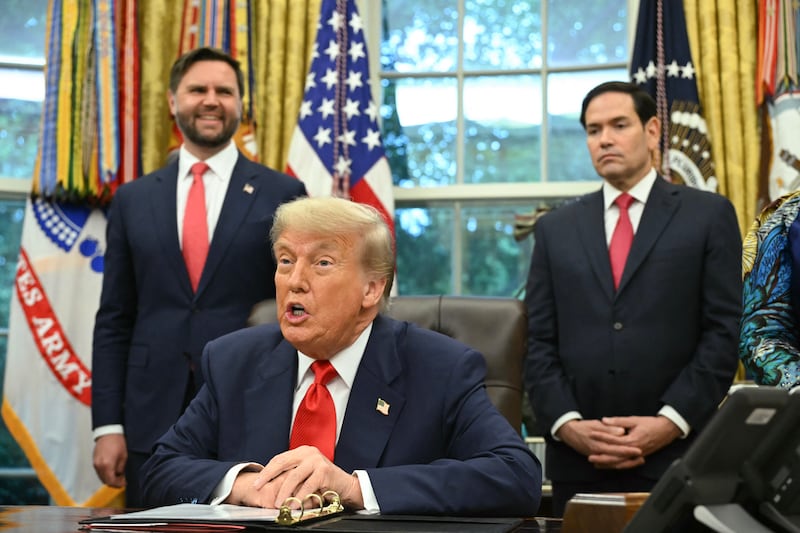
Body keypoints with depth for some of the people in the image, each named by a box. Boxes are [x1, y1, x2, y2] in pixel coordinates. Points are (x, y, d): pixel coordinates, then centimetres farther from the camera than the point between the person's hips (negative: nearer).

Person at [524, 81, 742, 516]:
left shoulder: (708, 216, 5)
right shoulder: (555, 229, 12)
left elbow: (723, 332, -2)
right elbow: (540, 343, 7)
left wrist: (671, 422, -11)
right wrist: (567, 423, -8)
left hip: (677, 456, -2)